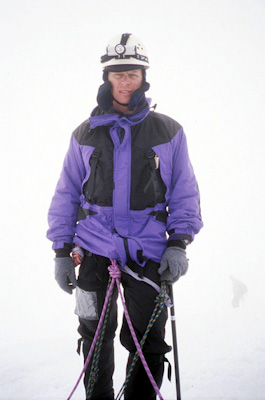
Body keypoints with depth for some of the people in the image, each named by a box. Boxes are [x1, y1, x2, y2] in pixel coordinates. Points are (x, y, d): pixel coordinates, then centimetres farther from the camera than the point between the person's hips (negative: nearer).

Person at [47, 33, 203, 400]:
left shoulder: (168, 132, 4)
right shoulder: (86, 134, 8)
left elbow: (185, 192, 7)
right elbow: (66, 195, 11)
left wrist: (179, 242, -4)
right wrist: (62, 251, 6)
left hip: (147, 249, -1)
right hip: (94, 247, 1)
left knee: (149, 345, 0)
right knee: (96, 337, 9)